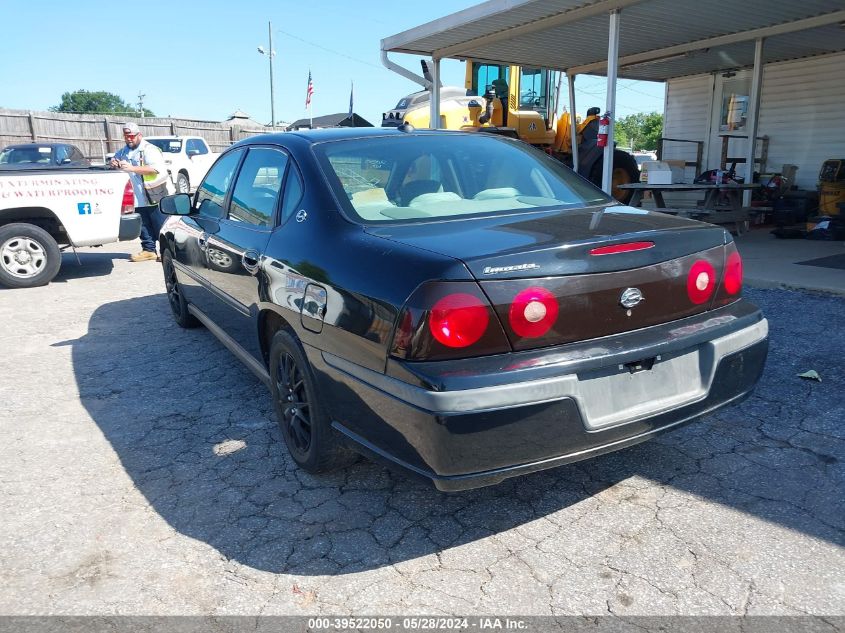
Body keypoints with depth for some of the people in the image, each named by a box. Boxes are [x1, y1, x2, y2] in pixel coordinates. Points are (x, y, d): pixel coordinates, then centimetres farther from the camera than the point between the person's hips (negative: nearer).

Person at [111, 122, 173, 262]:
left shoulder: (149, 149, -9)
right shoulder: (123, 152, 16)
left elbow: (156, 168, -24)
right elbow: (114, 162, 25)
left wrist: (133, 168, -29)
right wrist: (113, 165, -1)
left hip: (155, 196, -7)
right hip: (138, 198, 8)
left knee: (161, 226, -5)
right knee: (144, 227, 10)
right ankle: (148, 250, 18)